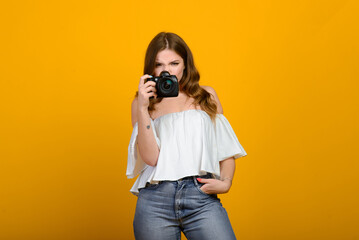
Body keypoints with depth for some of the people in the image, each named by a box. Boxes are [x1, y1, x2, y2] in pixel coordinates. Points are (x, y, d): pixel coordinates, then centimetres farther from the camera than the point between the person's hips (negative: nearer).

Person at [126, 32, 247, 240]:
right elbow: (151, 158, -2)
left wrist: (225, 182, -2)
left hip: (202, 196, 0)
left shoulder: (207, 96, 15)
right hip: (155, 200, 0)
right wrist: (143, 108, -5)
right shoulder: (141, 103, 11)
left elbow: (227, 149, 15)